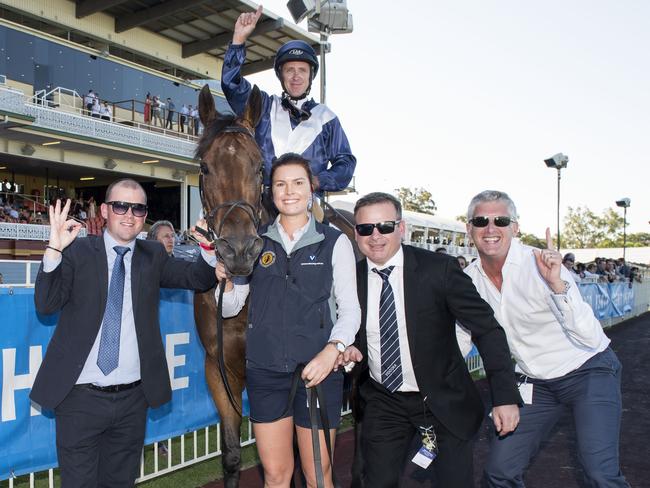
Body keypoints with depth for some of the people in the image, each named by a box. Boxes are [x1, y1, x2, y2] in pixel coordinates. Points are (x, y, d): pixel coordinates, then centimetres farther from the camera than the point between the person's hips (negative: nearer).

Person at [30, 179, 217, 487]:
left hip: (133, 396, 2)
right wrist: (55, 250, -23)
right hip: (81, 396, -2)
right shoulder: (77, 251, -2)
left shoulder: (154, 256, 5)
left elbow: (199, 279, -2)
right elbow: (46, 304, -10)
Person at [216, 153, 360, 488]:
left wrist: (332, 350, -18)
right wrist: (226, 282, -11)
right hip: (264, 370, 2)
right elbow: (231, 308, 9)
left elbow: (349, 308, -2)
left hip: (317, 371, -2)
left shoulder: (335, 242, -1)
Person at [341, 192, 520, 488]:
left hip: (443, 401, -2)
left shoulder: (439, 269, -16)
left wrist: (505, 395, -17)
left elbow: (487, 328, -12)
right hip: (384, 401, 2)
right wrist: (353, 347, -11)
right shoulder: (352, 278, -6)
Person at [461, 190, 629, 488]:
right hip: (535, 382, 5)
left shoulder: (541, 265, -22)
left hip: (588, 372, -4)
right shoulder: (470, 279, -7)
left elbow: (591, 338, -29)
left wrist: (557, 284, -41)